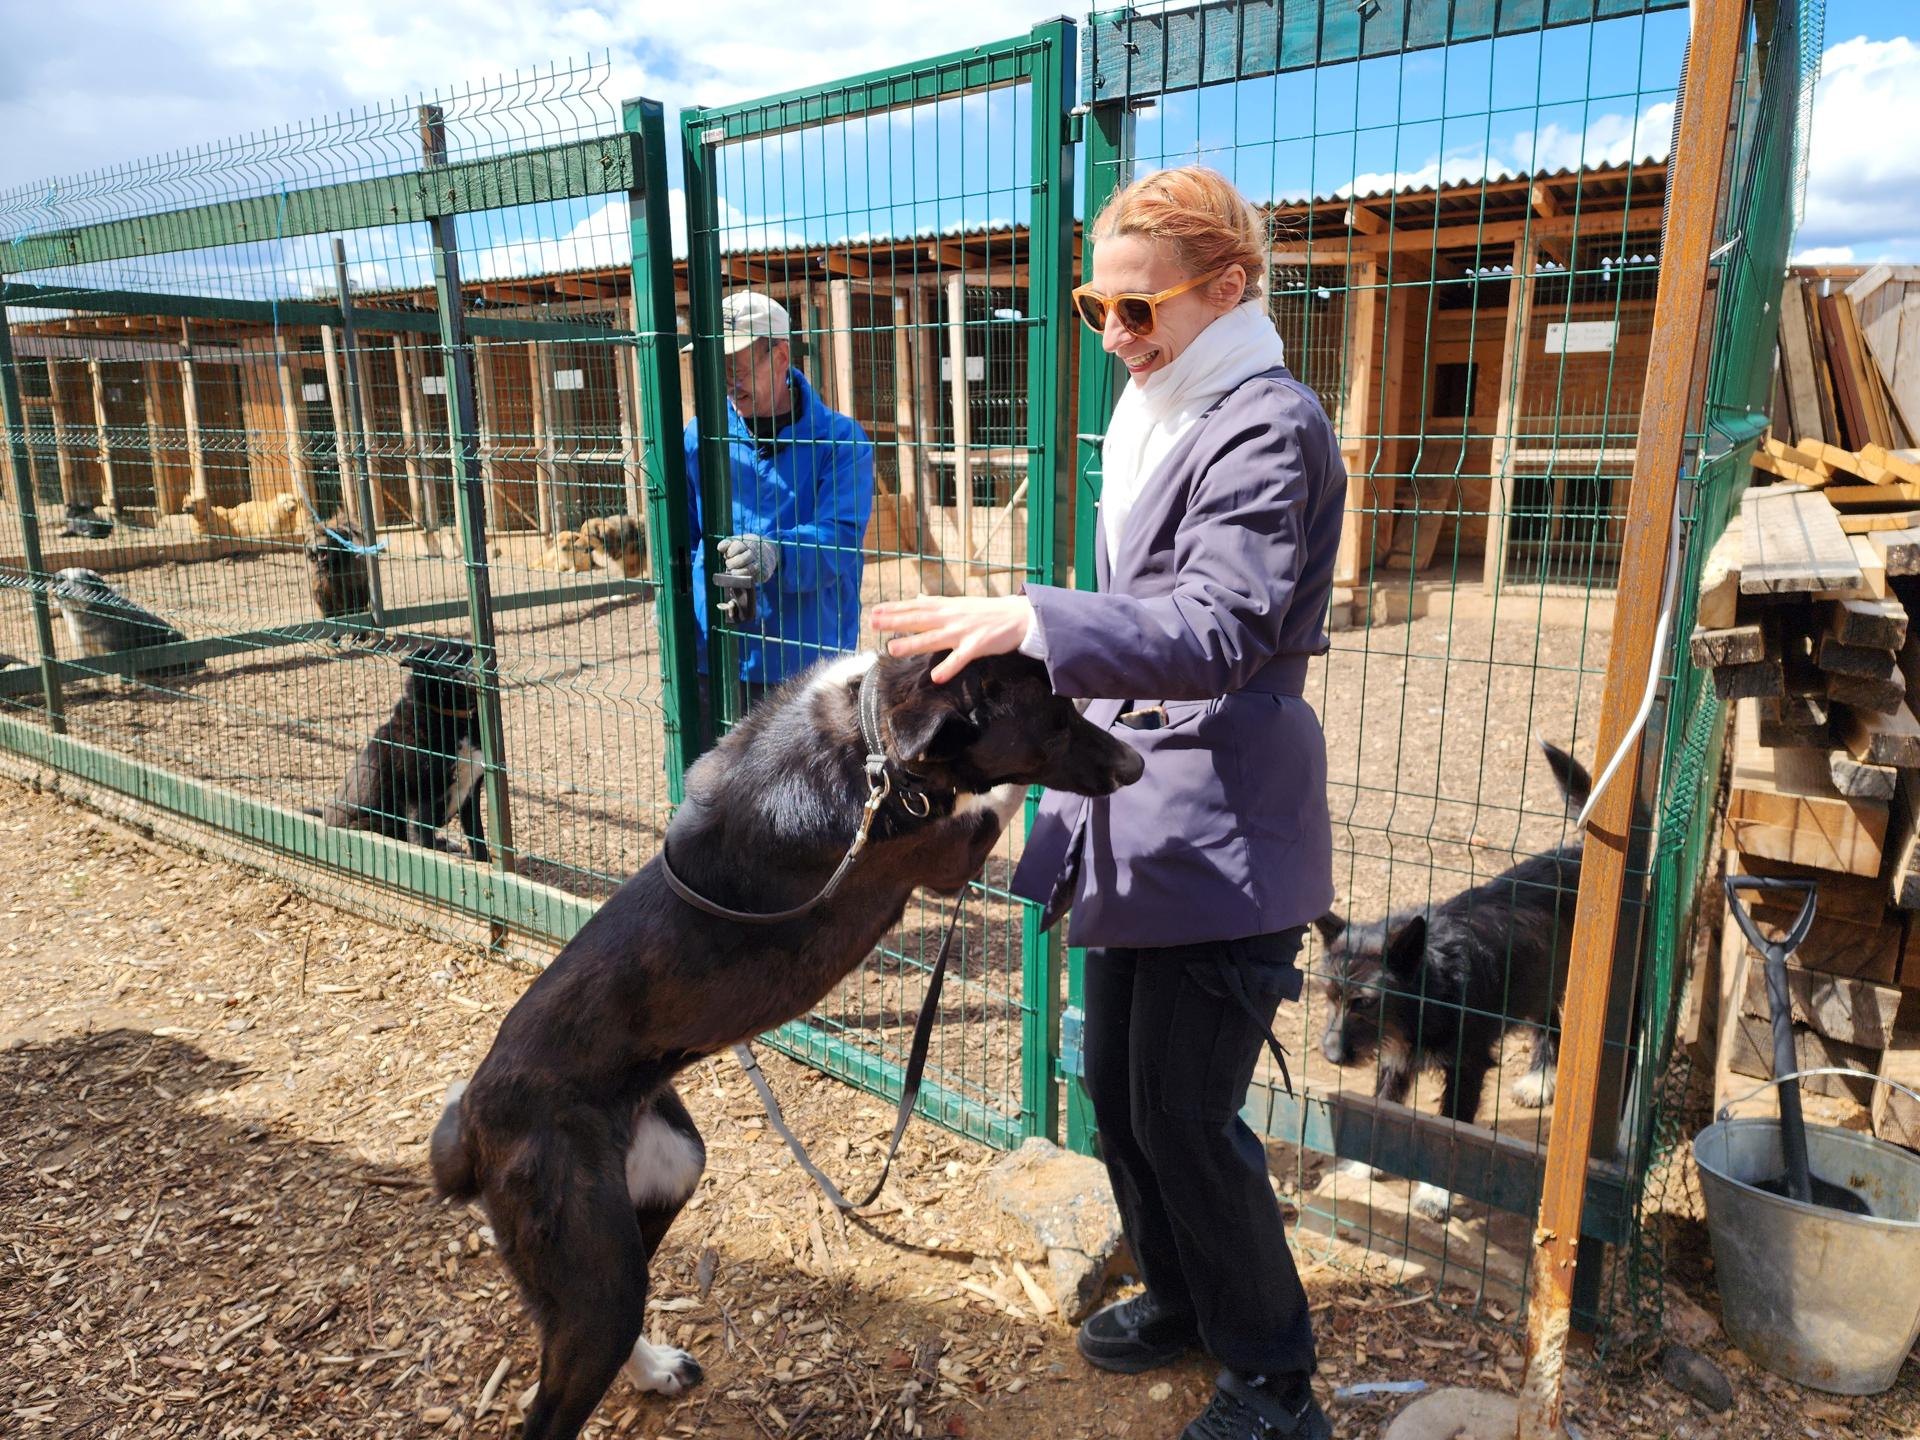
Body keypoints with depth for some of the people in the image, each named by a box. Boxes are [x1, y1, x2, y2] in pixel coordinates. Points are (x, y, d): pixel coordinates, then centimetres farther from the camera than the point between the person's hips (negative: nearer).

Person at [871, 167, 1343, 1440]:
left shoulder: (1267, 424, -15)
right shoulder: (1165, 415, 14)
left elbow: (1216, 632, -27)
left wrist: (1032, 621, -41)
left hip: (1222, 833, -9)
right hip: (1142, 817, 9)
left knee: (1185, 1118, 1)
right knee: (1118, 1088, 18)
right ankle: (1180, 1297, 42)